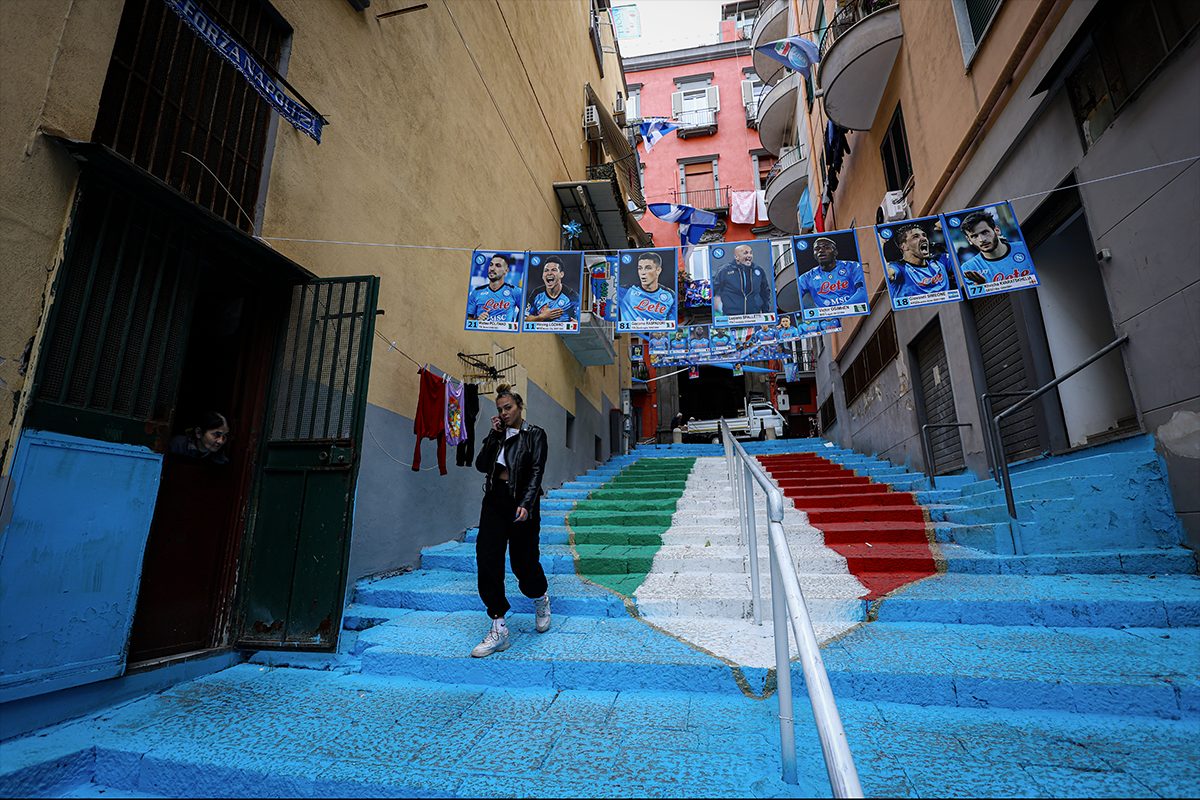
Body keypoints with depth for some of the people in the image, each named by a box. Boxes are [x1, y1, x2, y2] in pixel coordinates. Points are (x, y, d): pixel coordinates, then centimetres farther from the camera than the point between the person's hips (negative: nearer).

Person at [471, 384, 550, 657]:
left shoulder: (535, 434, 0)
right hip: (495, 501, 5)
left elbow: (536, 472, -9)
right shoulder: (497, 435, 13)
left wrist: (526, 504, -21)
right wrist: (493, 435, -4)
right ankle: (498, 628, 3)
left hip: (522, 502, -4)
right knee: (487, 560, -5)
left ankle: (541, 599, 36)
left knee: (523, 561, 1)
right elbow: (481, 465, 3)